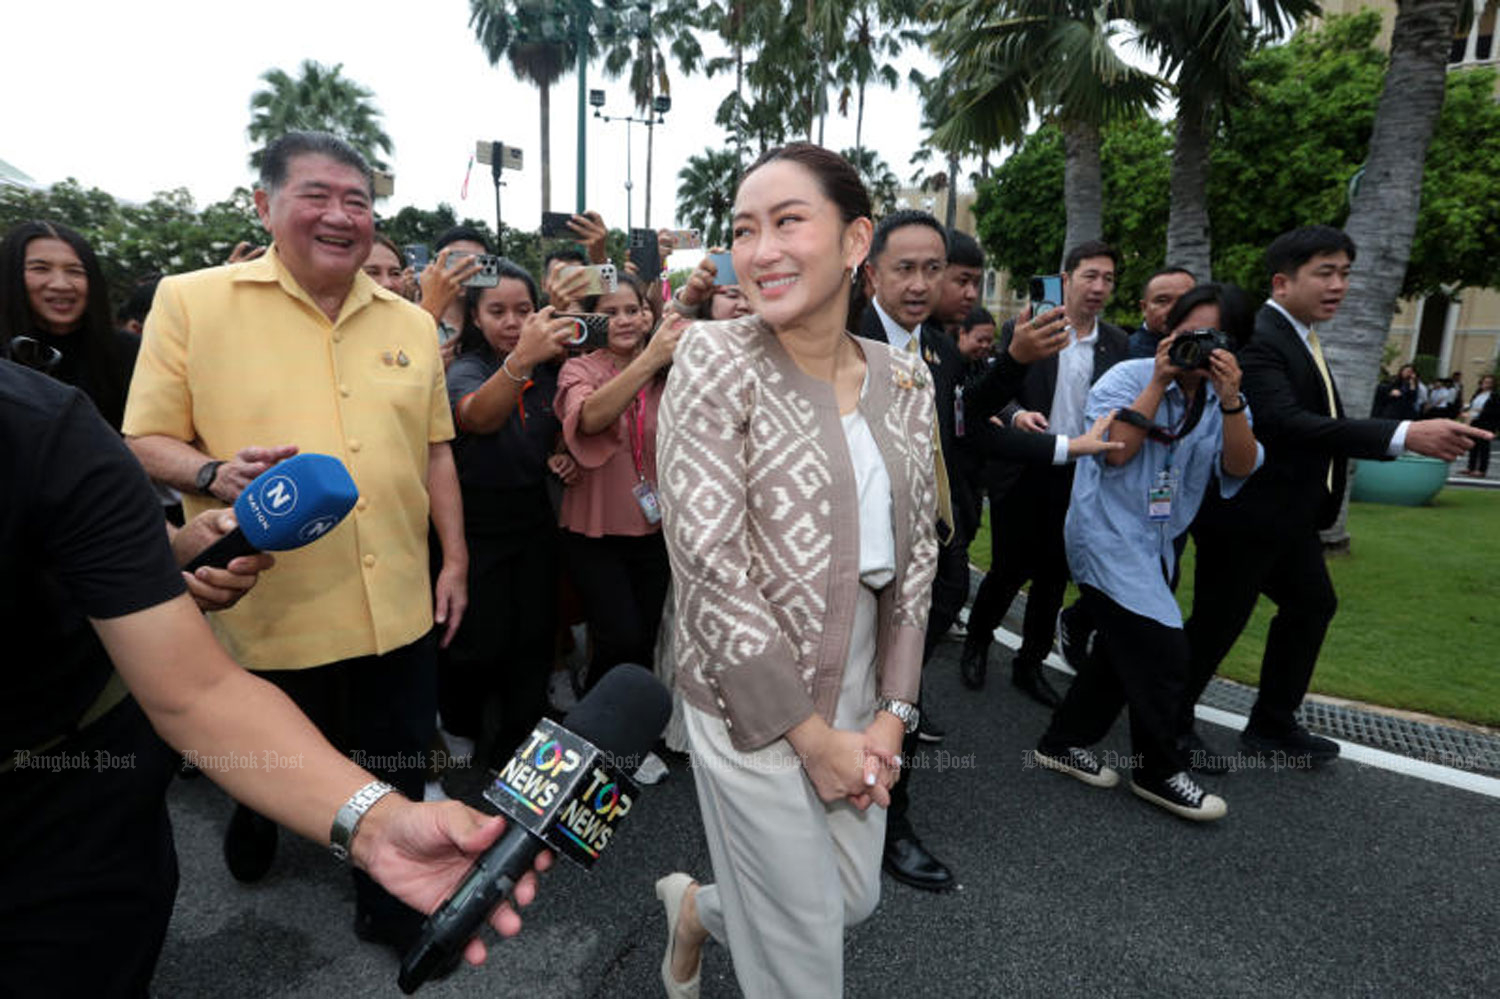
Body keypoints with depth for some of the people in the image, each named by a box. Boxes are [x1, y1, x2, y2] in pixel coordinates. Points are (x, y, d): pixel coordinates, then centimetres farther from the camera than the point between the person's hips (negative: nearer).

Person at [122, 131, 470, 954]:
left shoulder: (411, 323, 6)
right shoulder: (190, 301, -6)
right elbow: (145, 443, -4)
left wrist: (455, 558, 8)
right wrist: (216, 475, -24)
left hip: (399, 605, 3)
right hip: (270, 609, -2)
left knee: (397, 776, 14)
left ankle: (389, 905, 39)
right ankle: (253, 820, 57)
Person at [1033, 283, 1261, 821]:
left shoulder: (1224, 398, 7)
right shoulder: (1129, 377, -8)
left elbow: (1240, 467, -7)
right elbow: (1115, 451, -21)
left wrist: (1230, 399, -20)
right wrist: (1159, 383, -20)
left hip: (1159, 543, 7)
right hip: (1109, 537, -7)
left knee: (1125, 651, 13)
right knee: (1163, 650, -10)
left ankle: (1063, 743, 28)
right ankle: (1159, 772, 9)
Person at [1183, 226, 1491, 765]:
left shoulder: (1299, 335, 11)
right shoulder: (1257, 339, -21)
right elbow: (1287, 422, -35)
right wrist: (1404, 435, -40)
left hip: (1288, 513, 11)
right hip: (1244, 516, -11)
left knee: (1312, 603, 20)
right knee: (1217, 623, 0)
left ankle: (1272, 723, 33)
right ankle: (1171, 720, 20)